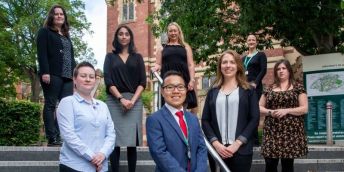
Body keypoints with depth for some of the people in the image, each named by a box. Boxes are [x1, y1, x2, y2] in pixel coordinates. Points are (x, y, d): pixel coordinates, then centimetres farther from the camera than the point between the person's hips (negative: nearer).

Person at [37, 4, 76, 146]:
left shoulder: (66, 36, 26)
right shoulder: (45, 32, 6)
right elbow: (41, 53, -6)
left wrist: (74, 73, 13)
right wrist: (44, 72, -17)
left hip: (67, 76, 7)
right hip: (52, 75, -6)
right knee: (51, 105, -6)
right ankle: (52, 138, -8)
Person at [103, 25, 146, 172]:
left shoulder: (137, 57, 15)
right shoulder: (110, 57, 13)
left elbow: (142, 82, 6)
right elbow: (108, 80, 1)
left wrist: (133, 100, -9)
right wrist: (121, 99, -12)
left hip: (134, 101, 1)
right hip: (114, 101, 0)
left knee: (132, 141, -3)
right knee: (115, 140, -6)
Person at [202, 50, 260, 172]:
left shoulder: (248, 91, 5)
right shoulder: (212, 92, 11)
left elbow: (254, 119, -2)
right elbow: (205, 120, 6)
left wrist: (237, 143, -11)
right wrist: (215, 143, -9)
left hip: (241, 150, -2)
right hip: (216, 149, 2)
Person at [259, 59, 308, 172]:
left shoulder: (297, 87, 4)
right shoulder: (269, 89, 12)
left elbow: (305, 108, -3)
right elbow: (259, 107, 13)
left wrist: (286, 110, -14)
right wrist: (269, 112, -7)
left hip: (290, 131, -2)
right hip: (272, 131, 2)